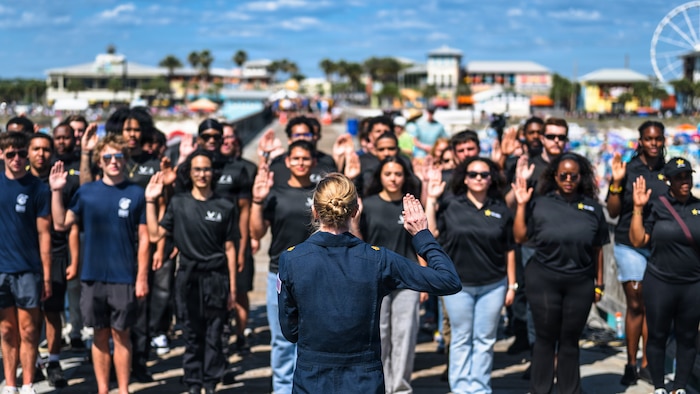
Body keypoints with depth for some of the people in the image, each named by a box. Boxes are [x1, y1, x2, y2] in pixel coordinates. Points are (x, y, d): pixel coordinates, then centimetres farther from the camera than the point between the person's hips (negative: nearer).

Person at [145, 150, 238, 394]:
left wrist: (232, 287, 2)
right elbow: (154, 235, 2)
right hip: (188, 277, 1)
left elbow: (229, 248, 3)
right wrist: (150, 201, -4)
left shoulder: (225, 206, 2)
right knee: (192, 335, 8)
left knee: (214, 335, 1)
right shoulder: (178, 203, 5)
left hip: (216, 278, -1)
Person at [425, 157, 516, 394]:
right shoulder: (450, 207, 0)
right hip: (458, 285, -1)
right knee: (461, 339, 8)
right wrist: (431, 200, -12)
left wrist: (512, 285, 4)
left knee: (485, 341, 7)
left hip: (493, 285, 1)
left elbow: (509, 251, 5)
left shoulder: (501, 211, 3)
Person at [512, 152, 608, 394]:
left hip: (580, 283, 1)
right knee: (545, 338, 5)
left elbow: (598, 249, 10)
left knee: (570, 340, 9)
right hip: (543, 280, -1)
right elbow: (520, 238, 0)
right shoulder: (539, 204, 3)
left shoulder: (592, 207, 7)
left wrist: (599, 283, 8)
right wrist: (521, 205, -5)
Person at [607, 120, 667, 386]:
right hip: (630, 246, -2)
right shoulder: (628, 170, -1)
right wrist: (617, 182, -12)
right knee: (635, 305, -1)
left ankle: (646, 364, 14)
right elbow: (613, 212, -1)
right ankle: (631, 365, 10)